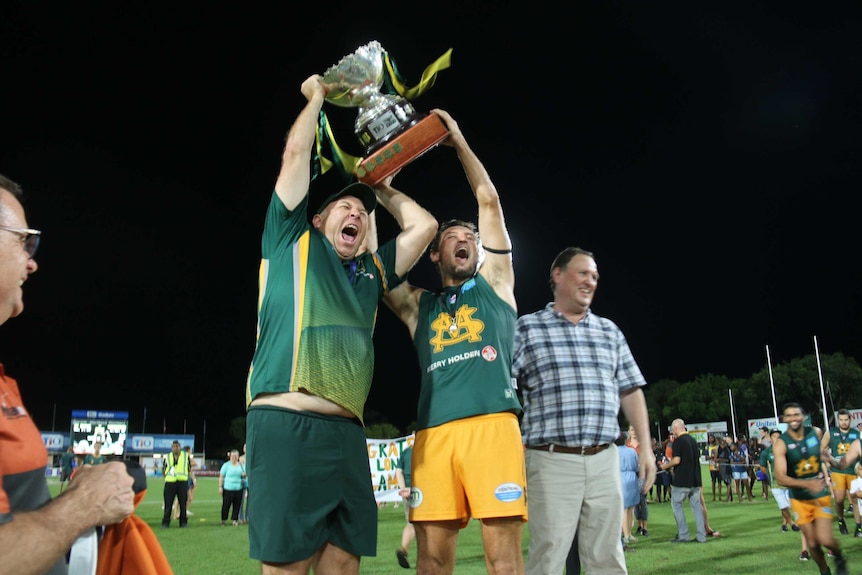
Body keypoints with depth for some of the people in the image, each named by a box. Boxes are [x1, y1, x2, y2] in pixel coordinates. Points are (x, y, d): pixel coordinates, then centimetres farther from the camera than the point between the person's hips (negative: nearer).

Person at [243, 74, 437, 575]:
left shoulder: (373, 270, 22)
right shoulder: (293, 244, 10)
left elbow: (424, 225, 23)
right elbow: (296, 155, 8)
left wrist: (381, 187, 32)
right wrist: (316, 96, 22)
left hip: (347, 432, 6)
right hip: (286, 423, -5)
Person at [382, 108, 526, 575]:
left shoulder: (494, 283, 20)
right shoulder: (418, 304, 24)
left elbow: (489, 199, 18)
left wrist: (458, 141, 22)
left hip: (491, 424, -2)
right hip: (434, 432, 2)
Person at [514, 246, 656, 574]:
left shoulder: (609, 331, 14)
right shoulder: (527, 328, 2)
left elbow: (631, 392, 15)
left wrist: (645, 447, 8)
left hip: (604, 460, 4)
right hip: (553, 461, -4)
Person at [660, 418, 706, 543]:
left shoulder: (678, 441, -12)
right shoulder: (693, 440, 11)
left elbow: (677, 460, -20)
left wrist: (665, 466, 0)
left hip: (682, 480, -7)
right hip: (695, 480, 7)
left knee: (676, 504, 4)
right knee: (696, 506, 10)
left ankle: (683, 535, 2)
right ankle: (701, 536, 10)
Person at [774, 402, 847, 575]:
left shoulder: (816, 432, -6)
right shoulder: (780, 444, -18)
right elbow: (780, 477, -29)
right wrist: (807, 484, -40)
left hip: (821, 495, 1)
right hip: (800, 499, -1)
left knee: (825, 539, -13)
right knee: (813, 544, 5)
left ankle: (840, 559, 20)